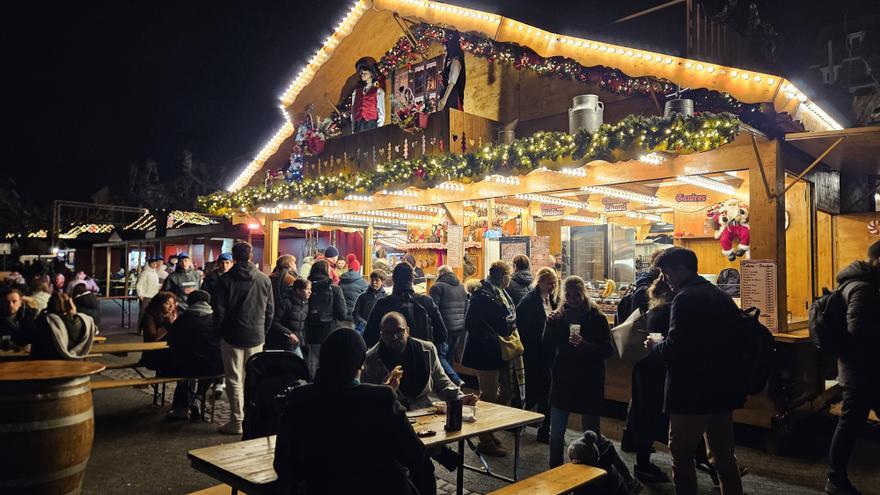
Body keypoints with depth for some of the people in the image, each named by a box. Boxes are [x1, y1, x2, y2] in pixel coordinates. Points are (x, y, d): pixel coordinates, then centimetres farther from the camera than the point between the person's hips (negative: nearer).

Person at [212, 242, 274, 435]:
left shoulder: (225, 280, -6)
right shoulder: (264, 280, 1)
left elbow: (218, 310, -5)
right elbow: (270, 310, 6)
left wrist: (221, 332, 8)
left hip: (232, 336, -2)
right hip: (256, 336, 3)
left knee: (234, 379, 4)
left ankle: (237, 421, 6)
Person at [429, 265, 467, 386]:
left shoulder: (438, 287, -6)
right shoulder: (461, 287, 16)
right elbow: (466, 307, 21)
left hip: (445, 327, -7)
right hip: (460, 328, 7)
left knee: (440, 355, -2)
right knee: (450, 357, 14)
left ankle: (456, 380, -12)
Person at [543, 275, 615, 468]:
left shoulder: (597, 318, -7)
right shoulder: (559, 316, 4)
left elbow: (609, 350, -12)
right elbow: (547, 347, 3)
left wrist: (585, 345, -29)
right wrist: (550, 325, -13)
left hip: (589, 382, -3)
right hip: (562, 380, 3)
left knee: (591, 432, 7)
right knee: (556, 432, 7)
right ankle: (555, 470, 23)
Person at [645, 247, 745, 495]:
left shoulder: (685, 298, -16)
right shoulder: (722, 296, 10)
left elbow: (674, 348, -24)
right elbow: (732, 339, 15)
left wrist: (655, 345, -3)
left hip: (692, 392, -8)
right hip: (724, 390, 8)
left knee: (682, 455, 6)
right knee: (724, 455, 19)